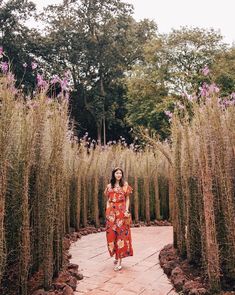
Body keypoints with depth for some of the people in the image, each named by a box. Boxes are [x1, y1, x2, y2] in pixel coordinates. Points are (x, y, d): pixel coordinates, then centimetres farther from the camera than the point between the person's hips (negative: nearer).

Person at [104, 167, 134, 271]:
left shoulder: (125, 185, 6)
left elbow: (127, 199, 5)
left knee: (121, 234, -5)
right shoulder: (109, 186, 12)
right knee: (112, 234, 3)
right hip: (111, 212, 3)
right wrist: (107, 212, 3)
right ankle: (117, 256, 20)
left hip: (122, 212, -3)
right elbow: (108, 200, 13)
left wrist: (127, 210, -7)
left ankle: (119, 260, -2)